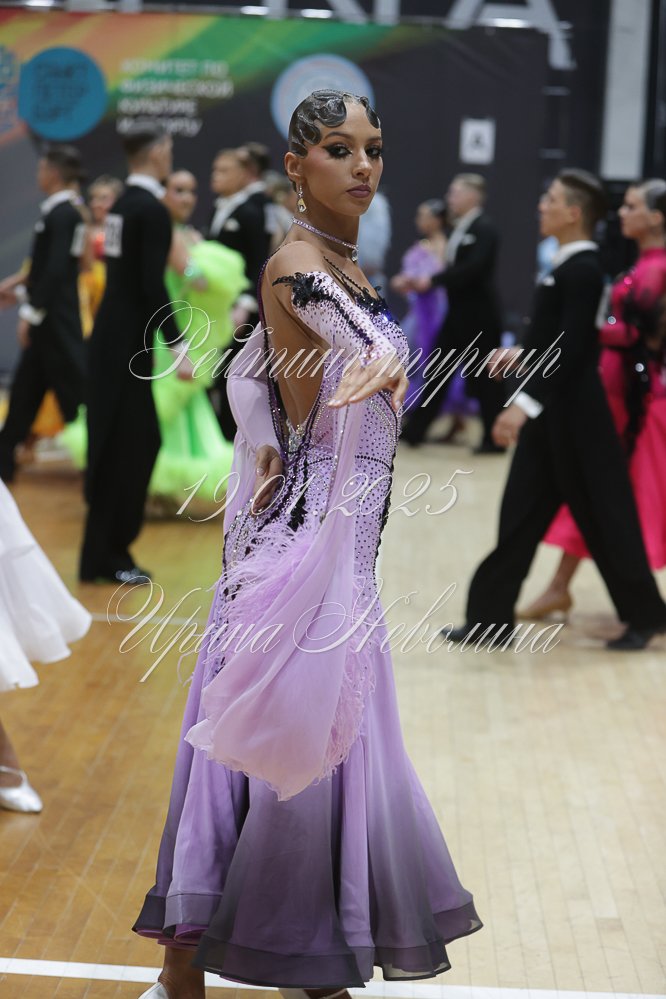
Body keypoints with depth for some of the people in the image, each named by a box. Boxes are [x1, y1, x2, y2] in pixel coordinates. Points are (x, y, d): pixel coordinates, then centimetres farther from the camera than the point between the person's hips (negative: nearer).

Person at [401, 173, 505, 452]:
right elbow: (455, 269, 13)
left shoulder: (484, 229, -13)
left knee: (483, 376, -1)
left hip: (479, 315, -9)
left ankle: (494, 438, 10)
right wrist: (423, 282, -1)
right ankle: (415, 430, 16)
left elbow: (473, 268, -24)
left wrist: (432, 281, -22)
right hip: (458, 313, 9)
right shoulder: (459, 229, 12)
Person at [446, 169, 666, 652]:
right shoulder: (572, 266, 12)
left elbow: (573, 348, -24)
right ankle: (491, 619, 14)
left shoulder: (582, 270, -17)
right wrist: (521, 355, 15)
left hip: (572, 416, -10)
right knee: (521, 515, 9)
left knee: (602, 517, 1)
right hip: (552, 413, 10)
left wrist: (525, 402, -28)